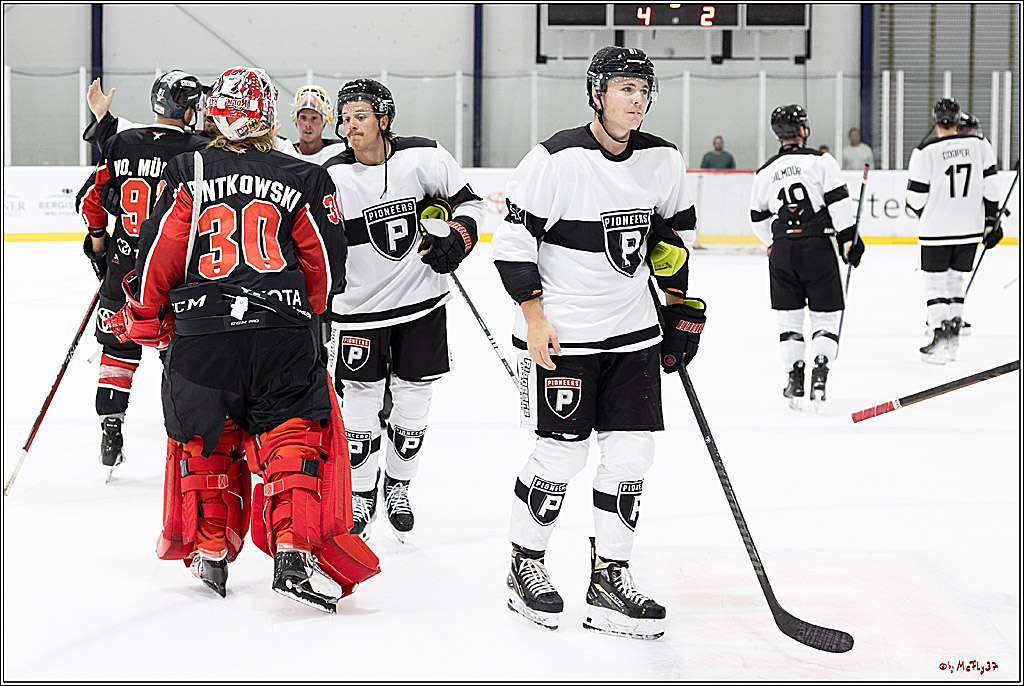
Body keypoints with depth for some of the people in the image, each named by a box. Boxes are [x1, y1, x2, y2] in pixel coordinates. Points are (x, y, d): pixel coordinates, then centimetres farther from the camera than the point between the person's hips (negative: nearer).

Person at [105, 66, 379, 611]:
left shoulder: (189, 172, 4)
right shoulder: (305, 180, 6)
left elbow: (160, 253, 0)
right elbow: (327, 265, 8)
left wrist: (145, 319, 14)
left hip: (201, 332, 1)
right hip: (283, 332, -1)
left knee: (207, 442, 17)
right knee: (292, 437, 4)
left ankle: (210, 552, 24)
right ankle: (294, 552, -11)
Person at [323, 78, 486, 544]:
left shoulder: (423, 157, -10)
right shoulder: (333, 177, -10)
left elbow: (468, 202, 3)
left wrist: (456, 238, -16)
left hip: (422, 301, 1)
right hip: (360, 308, -1)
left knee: (413, 401, 8)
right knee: (360, 405, 0)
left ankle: (399, 485, 30)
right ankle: (361, 496, 18)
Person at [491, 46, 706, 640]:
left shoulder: (664, 161, 1)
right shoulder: (557, 160, -16)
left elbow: (677, 229, 17)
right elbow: (515, 239, -11)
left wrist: (680, 303, 13)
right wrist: (534, 317, -13)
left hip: (633, 333, 5)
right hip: (562, 334, -5)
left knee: (632, 452, 2)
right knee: (561, 455, -3)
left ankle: (610, 577, 13)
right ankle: (526, 565, 19)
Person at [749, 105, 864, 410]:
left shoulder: (765, 172, 9)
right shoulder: (820, 160, -3)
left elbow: (759, 219, 17)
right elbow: (838, 201, -9)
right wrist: (848, 238, -3)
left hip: (782, 250, 3)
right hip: (818, 247, -3)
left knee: (789, 317, 11)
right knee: (825, 316, 5)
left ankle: (795, 379, 5)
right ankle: (820, 372, -11)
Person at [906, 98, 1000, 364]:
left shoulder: (925, 152, -13)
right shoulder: (980, 145, -2)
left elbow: (916, 199, -8)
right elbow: (990, 187, 0)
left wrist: (925, 214, 13)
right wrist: (991, 222, 9)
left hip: (936, 229, -4)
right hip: (970, 227, 4)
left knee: (935, 281, 7)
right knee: (956, 278, 16)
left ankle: (940, 331, -8)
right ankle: (953, 342, 15)